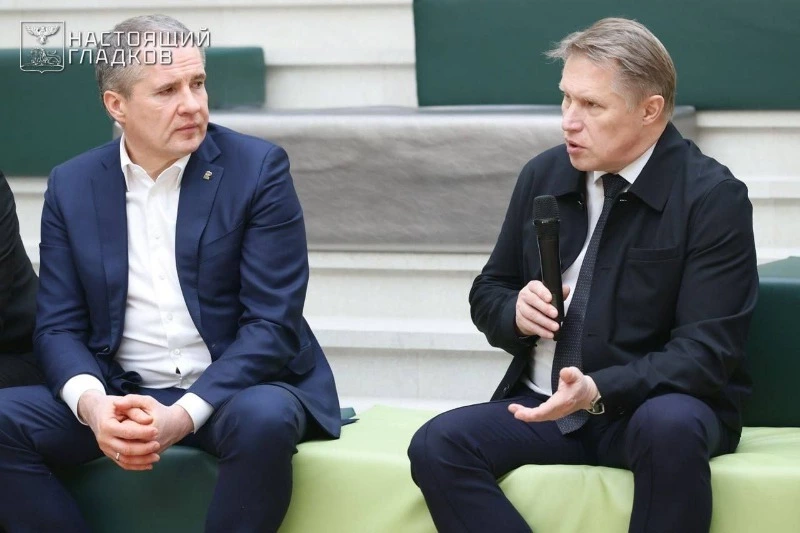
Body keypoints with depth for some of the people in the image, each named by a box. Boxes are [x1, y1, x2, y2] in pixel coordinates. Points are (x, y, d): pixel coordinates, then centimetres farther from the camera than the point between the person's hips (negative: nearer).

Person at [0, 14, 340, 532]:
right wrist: (91, 403, -20)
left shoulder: (258, 169, -6)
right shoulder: (72, 185, 4)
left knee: (264, 421, -37)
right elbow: (59, 327, 3)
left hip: (235, 388, -3)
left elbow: (272, 324, -11)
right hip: (120, 394, 3)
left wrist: (183, 415, -24)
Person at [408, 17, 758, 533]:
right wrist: (516, 313, -8)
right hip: (542, 406, 4)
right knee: (437, 446, -23)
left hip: (654, 402, -4)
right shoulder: (544, 175, 6)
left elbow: (706, 351, -14)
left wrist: (598, 391, -29)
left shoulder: (713, 198, -9)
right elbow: (488, 294, 18)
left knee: (671, 427, -39)